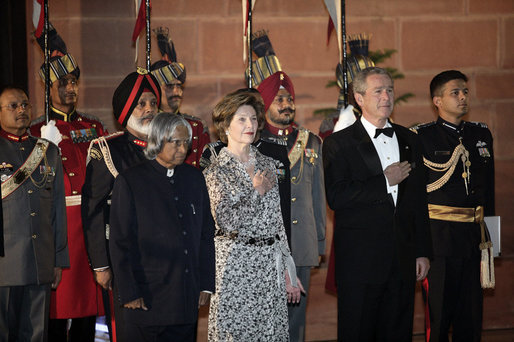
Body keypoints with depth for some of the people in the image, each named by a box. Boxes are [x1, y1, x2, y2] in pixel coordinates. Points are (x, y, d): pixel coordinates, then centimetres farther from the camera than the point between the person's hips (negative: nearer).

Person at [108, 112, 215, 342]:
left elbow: (206, 234, 15)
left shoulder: (194, 178, 12)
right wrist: (129, 293, -9)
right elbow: (120, 243, -5)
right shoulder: (130, 181, -3)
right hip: (146, 298, -4)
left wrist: (206, 285, 9)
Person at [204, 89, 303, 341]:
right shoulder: (216, 171, -4)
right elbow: (226, 221, -17)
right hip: (234, 262, -4)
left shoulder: (268, 165, 11)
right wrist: (256, 191, -9)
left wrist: (287, 270, 12)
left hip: (269, 263, 5)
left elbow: (277, 220, 14)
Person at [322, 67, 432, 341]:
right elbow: (336, 197, -15)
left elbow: (419, 201, 15)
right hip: (359, 261, -4)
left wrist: (422, 252, 11)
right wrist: (384, 182, -12)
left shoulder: (409, 141, 14)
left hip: (402, 261, 4)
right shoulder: (338, 144, -2)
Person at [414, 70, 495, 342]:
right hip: (439, 236, -5)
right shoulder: (422, 137, -3)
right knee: (438, 310, 0)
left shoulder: (482, 134, 13)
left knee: (471, 311, 8)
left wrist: (489, 232, 15)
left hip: (474, 236, 5)